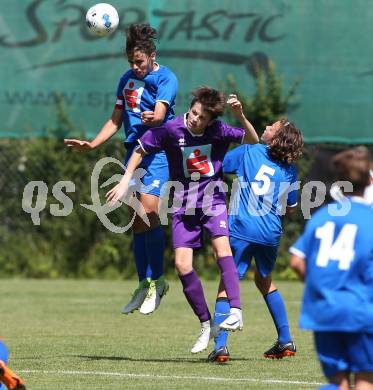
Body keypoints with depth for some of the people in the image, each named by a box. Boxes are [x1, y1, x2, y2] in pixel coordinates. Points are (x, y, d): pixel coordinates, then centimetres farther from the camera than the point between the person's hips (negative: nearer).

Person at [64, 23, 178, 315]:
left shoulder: (166, 79, -7)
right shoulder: (127, 80, 14)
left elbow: (160, 114, -23)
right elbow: (116, 121, 21)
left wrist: (153, 117, -46)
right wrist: (92, 145, 10)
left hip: (158, 151, -7)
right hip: (133, 151, 7)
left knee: (148, 209, -23)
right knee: (137, 221, 7)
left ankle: (157, 280, -11)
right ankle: (144, 285, 15)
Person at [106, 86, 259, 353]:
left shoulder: (219, 131, -10)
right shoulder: (171, 130, -11)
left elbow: (253, 141, -1)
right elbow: (140, 150, 3)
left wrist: (241, 116, -17)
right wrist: (125, 181, -2)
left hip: (213, 202, -1)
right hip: (184, 207, 1)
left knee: (222, 246, -27)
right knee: (182, 264, -9)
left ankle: (236, 311, -34)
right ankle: (207, 325, 5)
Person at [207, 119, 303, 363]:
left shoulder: (248, 153, -2)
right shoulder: (290, 170, 6)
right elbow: (291, 208, 14)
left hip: (242, 230, -4)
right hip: (271, 233, 4)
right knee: (264, 280, 26)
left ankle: (220, 345, -16)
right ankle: (286, 340, 27)